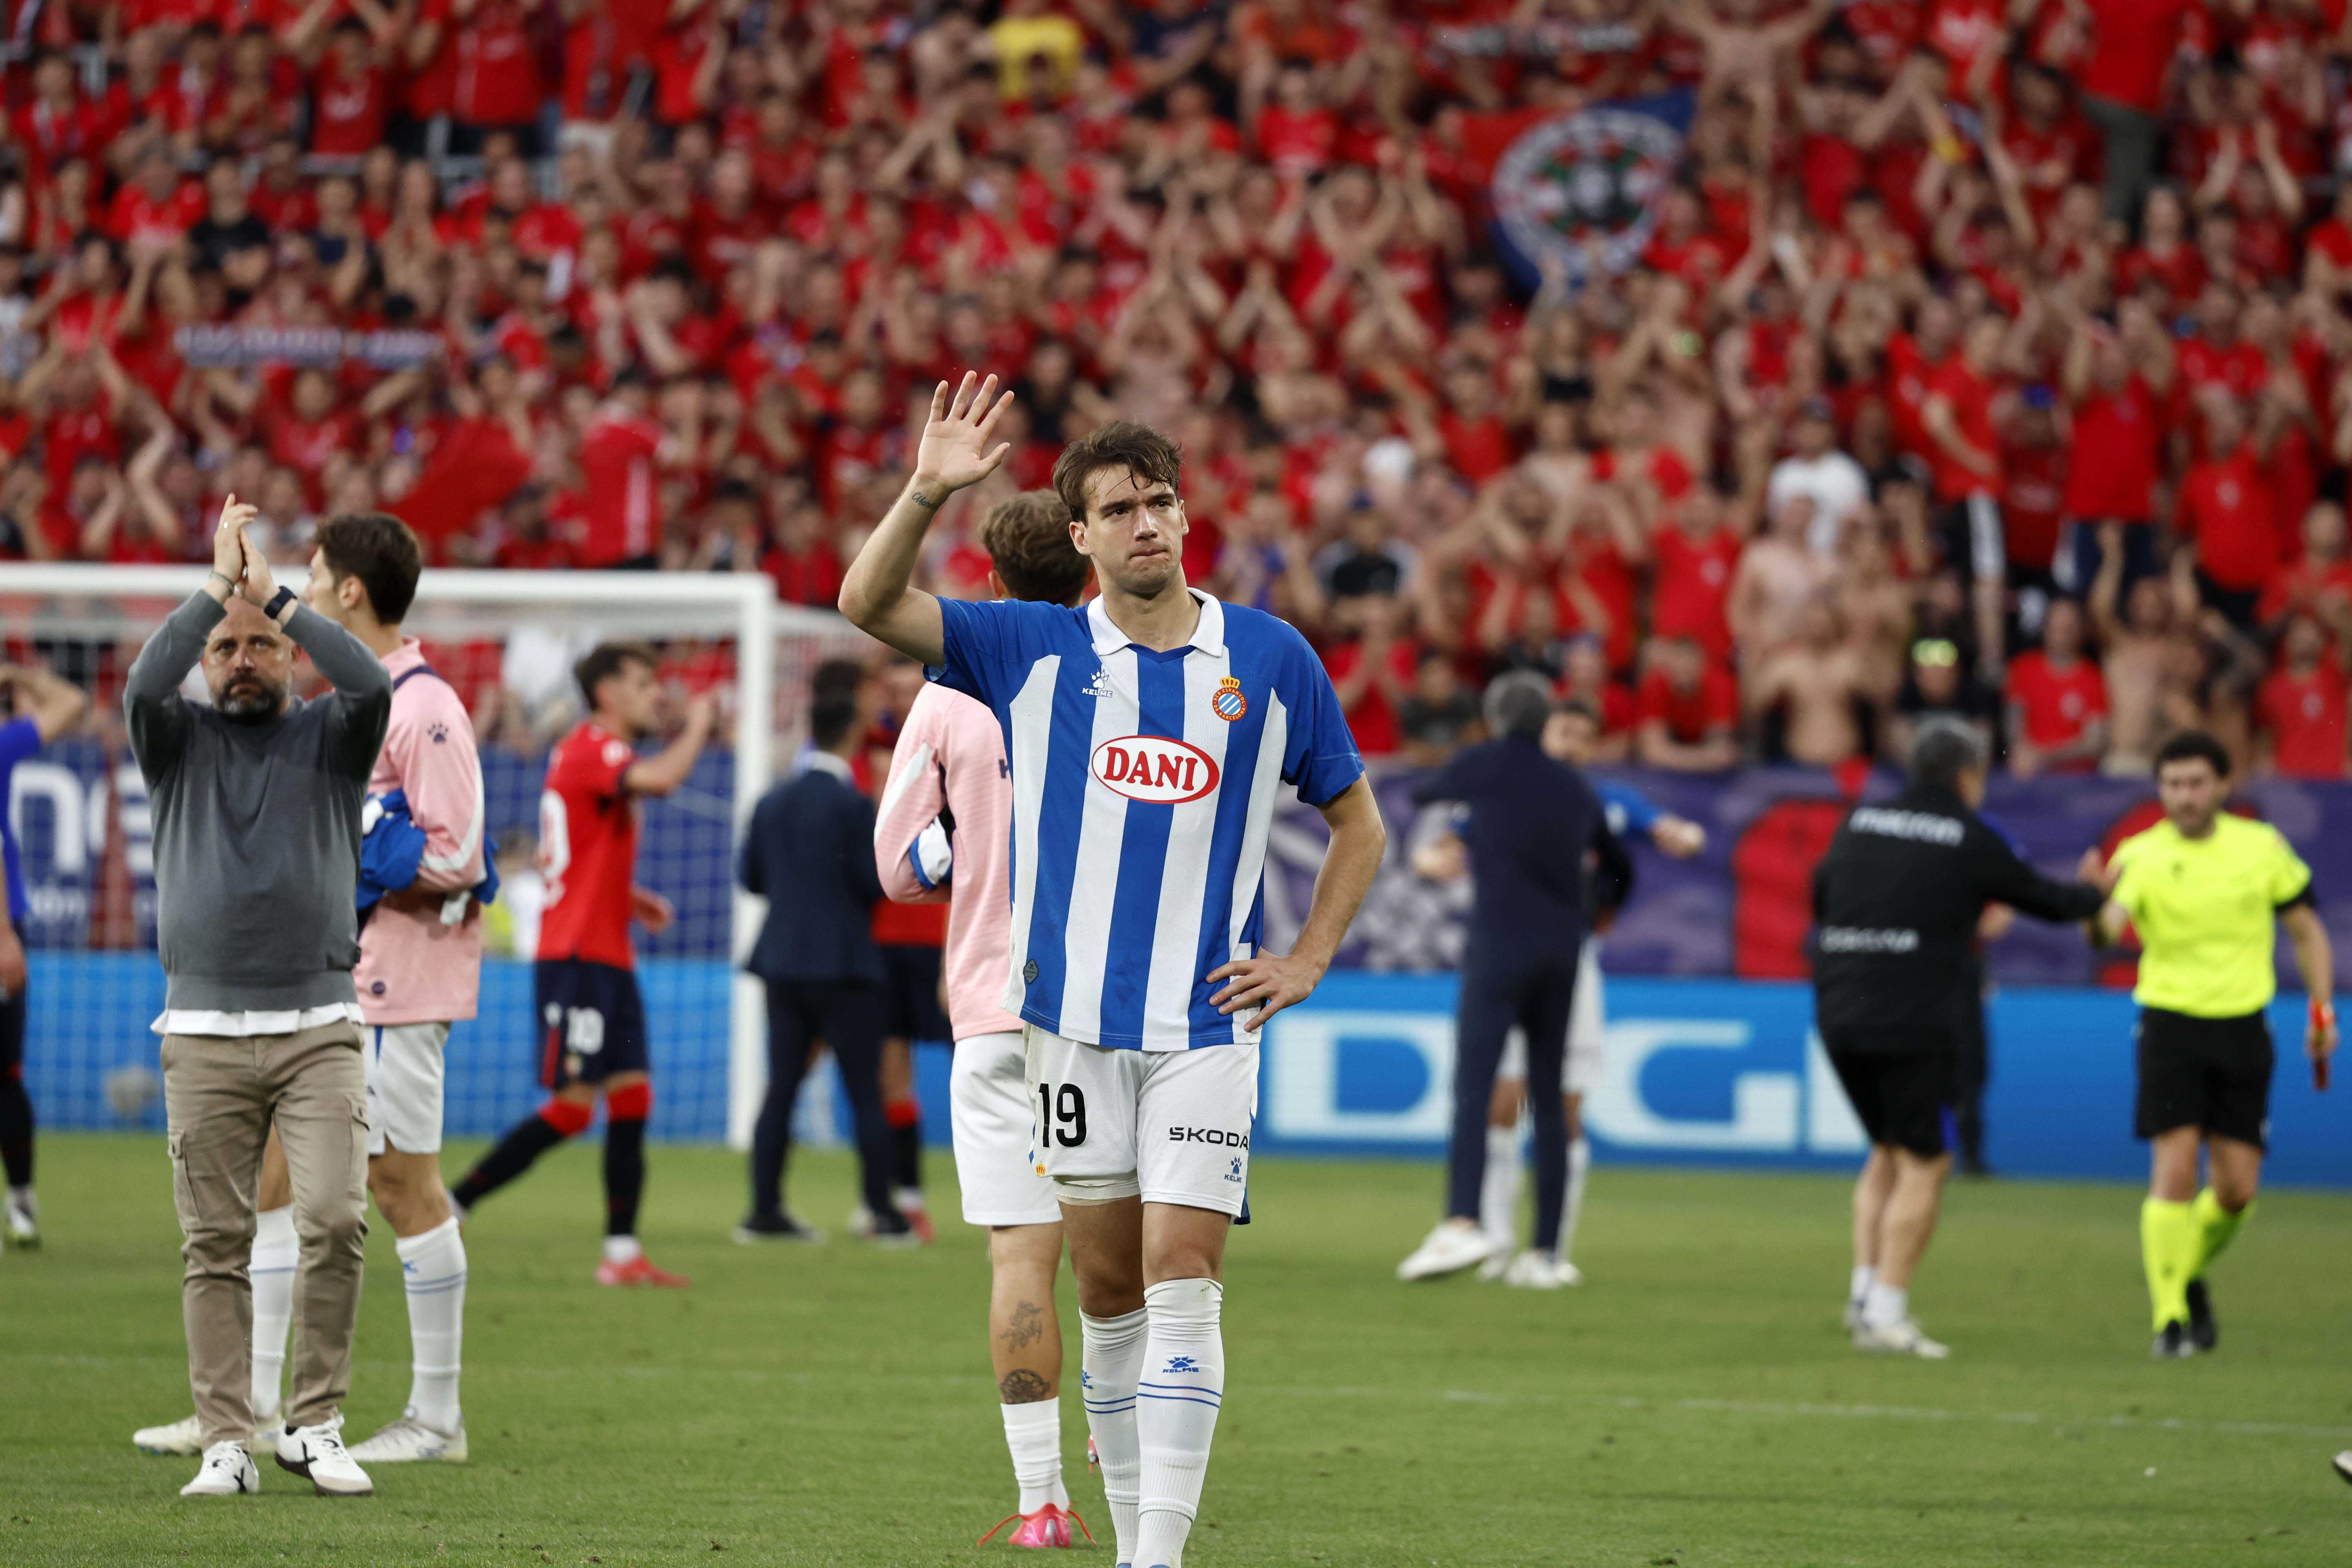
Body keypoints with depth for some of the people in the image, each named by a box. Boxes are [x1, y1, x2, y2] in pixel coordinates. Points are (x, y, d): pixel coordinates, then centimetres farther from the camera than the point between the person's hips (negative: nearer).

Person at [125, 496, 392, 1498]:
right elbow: (142, 686, -11)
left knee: (336, 1220, -13)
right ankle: (225, 1442, 1)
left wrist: (275, 594, -12)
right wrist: (219, 586, -16)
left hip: (319, 1028, -1)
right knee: (215, 1244, -1)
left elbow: (374, 685, -12)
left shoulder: (330, 739, 10)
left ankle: (314, 1425, -2)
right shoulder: (180, 744, 11)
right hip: (205, 1031, 1)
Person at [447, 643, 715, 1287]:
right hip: (577, 958, -10)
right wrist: (698, 725, -14)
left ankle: (622, 1250, 5)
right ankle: (450, 1206, -3)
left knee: (632, 1097, 5)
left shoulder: (601, 754, 19)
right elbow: (662, 778, -32)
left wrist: (632, 897, 15)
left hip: (608, 957, 10)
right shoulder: (589, 751, -13)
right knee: (572, 1107, -11)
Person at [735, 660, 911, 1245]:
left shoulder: (773, 802, 6)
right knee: (866, 1092, 2)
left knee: (781, 1088, 7)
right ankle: (882, 1212, 4)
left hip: (782, 961, 5)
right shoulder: (853, 805, -13)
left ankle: (765, 1209, 5)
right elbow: (878, 884, -13)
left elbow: (750, 877, 11)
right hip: (843, 966, -5)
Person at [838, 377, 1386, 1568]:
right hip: (1072, 1017, 1)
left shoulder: (1270, 659, 3)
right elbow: (870, 603, -8)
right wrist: (929, 490, -22)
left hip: (1206, 1023, -1)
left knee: (1182, 1277, -11)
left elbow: (1357, 823, 14)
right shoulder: (1035, 650, 3)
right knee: (1106, 1289, 6)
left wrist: (1306, 962, 4)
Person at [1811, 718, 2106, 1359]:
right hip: (1914, 1027, -5)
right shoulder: (1973, 842, -1)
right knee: (1922, 1164, 2)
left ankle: (1865, 1289, 11)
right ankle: (1886, 1312, -5)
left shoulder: (1858, 824, 12)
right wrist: (2093, 894, 31)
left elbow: (1820, 897, 25)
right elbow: (2044, 899, 11)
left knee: (1888, 1152, 21)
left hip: (1839, 1017, 5)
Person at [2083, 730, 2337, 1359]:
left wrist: (2322, 1009, 4)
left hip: (2242, 1027, 3)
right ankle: (2170, 1318, -6)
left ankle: (2189, 1276, 31)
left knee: (2236, 1190, 2)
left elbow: (2306, 930, 12)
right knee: (2174, 1174, -14)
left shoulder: (2262, 847, 2)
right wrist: (2098, 901, -45)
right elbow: (2109, 929, -22)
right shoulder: (2141, 855, -5)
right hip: (2170, 1023, -3)